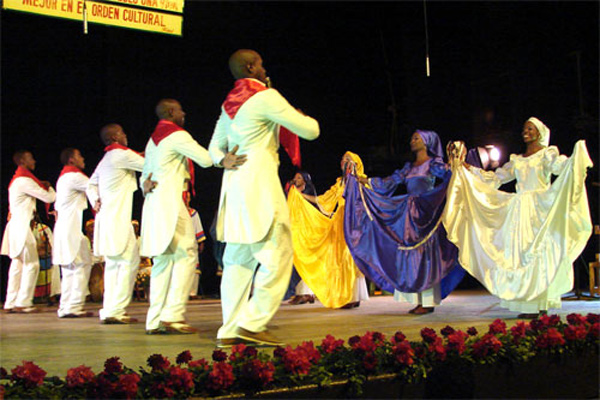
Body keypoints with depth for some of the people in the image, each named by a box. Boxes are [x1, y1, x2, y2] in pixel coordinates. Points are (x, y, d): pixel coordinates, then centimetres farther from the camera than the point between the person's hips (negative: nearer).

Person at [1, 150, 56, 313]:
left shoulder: (17, 179, 20)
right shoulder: (25, 180, -12)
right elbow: (48, 198, -12)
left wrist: (42, 186, 14)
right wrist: (49, 188, 9)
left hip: (17, 225, 10)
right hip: (22, 226, -10)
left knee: (18, 264, 9)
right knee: (31, 264, -9)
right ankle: (23, 303, -9)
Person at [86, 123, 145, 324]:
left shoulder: (105, 160, 20)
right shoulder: (122, 155, -7)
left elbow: (91, 184, 26)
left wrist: (96, 201, 16)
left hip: (105, 216, 9)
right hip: (118, 218, -9)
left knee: (113, 263, 11)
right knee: (129, 260, -9)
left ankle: (109, 309, 11)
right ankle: (116, 310, -12)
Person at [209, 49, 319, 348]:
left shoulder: (229, 103, 19)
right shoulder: (265, 97, -6)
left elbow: (215, 146, 24)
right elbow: (310, 130, -5)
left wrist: (224, 160, 4)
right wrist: (300, 116, 16)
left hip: (235, 182, 9)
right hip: (259, 180, -8)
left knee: (238, 258, 8)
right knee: (277, 255, -5)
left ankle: (230, 331, 9)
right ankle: (254, 323, -9)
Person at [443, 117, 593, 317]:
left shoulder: (547, 154, 3)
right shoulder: (517, 160, 18)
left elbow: (561, 166, -17)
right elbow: (494, 178, 22)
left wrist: (578, 151, -36)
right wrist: (466, 167, 22)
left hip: (540, 210, -6)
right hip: (519, 210, 6)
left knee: (538, 253, -9)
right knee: (519, 254, 1)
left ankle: (539, 305, -8)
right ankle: (529, 306, 4)